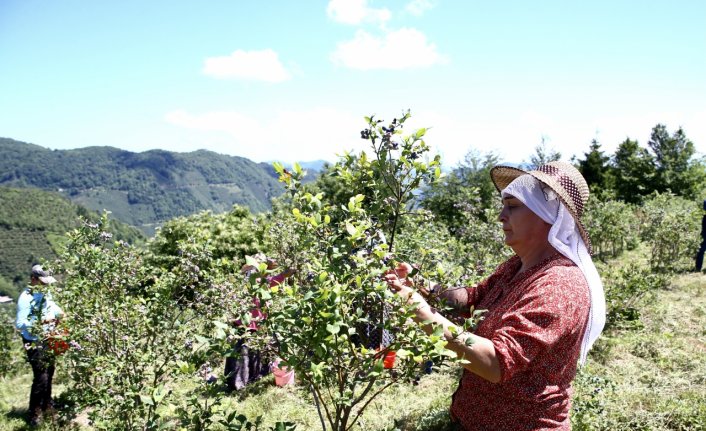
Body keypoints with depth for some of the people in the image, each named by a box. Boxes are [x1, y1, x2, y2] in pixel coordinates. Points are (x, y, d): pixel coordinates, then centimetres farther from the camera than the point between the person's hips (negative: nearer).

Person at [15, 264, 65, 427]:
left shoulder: (45, 293, 2)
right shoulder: (26, 298, -23)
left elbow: (52, 306, 20)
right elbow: (19, 324, -27)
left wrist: (59, 313, -2)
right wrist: (41, 321, -34)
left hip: (47, 340, 9)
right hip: (34, 343, -8)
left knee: (49, 372, 20)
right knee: (41, 377, -7)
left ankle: (47, 404, 39)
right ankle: (34, 415, 7)